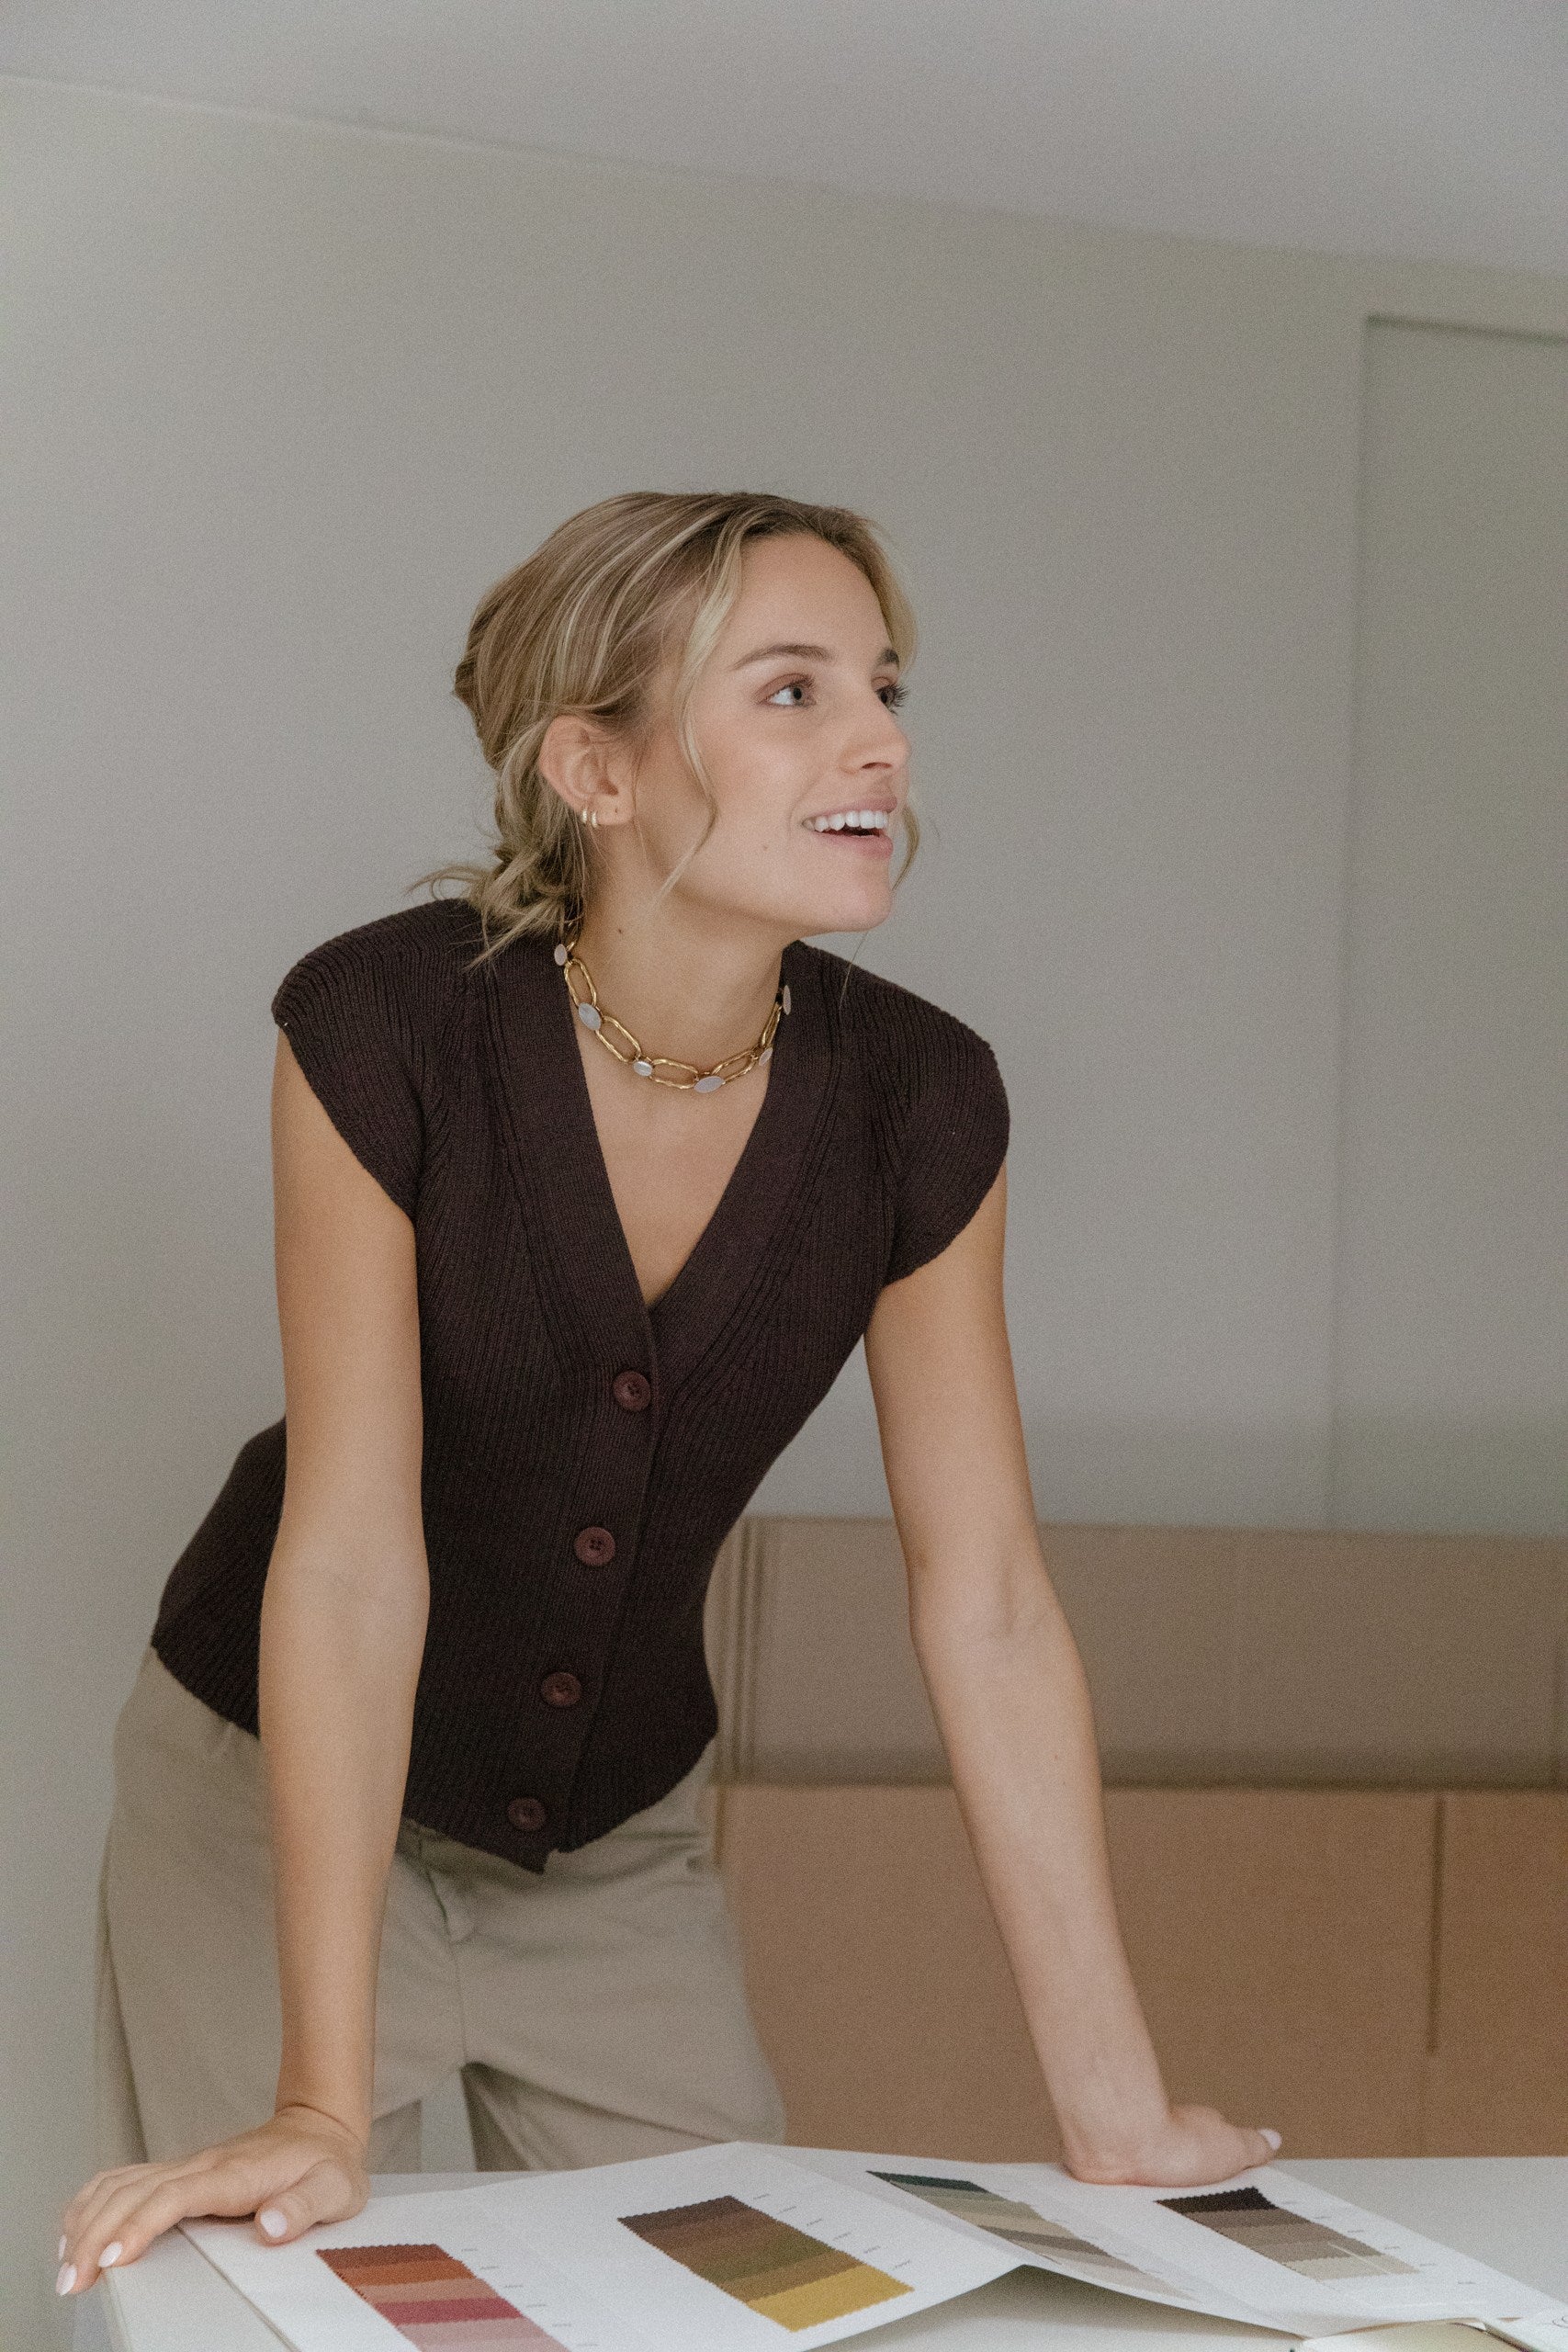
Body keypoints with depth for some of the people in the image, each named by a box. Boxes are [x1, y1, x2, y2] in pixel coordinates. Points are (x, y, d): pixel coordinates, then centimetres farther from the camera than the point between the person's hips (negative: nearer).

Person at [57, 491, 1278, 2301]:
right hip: (281, 1799, -3)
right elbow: (352, 1551, -26)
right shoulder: (386, 1027, -24)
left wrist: (1118, 2108, -13)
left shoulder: (918, 1102, -14)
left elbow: (986, 1611, -12)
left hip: (621, 1843, 4)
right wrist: (324, 2104, -28)